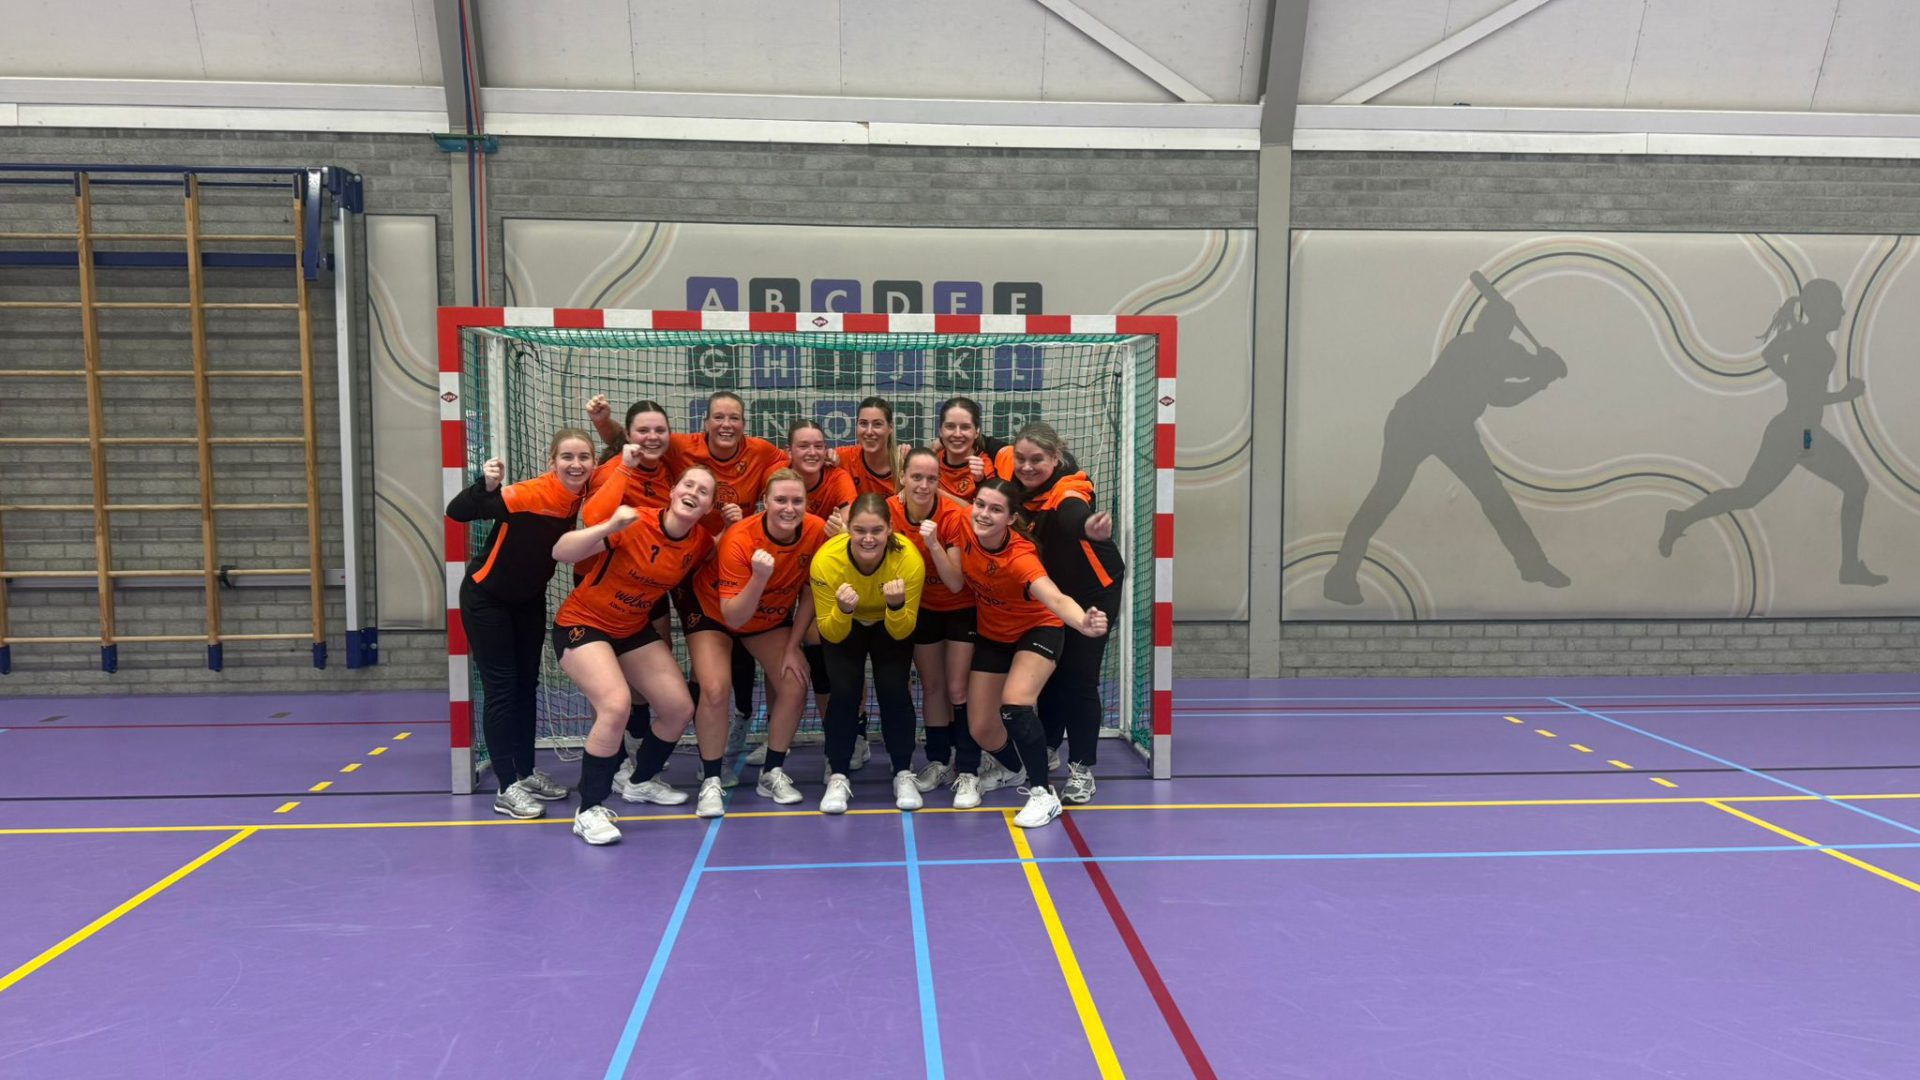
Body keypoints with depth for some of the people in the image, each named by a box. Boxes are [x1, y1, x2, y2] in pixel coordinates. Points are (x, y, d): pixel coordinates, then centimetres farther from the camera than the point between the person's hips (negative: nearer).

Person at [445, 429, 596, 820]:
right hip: (486, 599, -6)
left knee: (527, 684, 14)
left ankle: (526, 772, 27)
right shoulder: (531, 493, -31)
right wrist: (486, 486, -51)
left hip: (530, 600, 7)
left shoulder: (582, 497, -13)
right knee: (501, 688, -5)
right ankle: (506, 789, 2)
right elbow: (457, 512, -32)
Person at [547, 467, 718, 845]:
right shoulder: (635, 525, -26)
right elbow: (560, 552, -32)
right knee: (616, 703, -28)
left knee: (680, 708, 4)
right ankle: (589, 810, -15)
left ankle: (641, 782, 31)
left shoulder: (701, 543, -9)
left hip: (634, 629, 7)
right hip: (582, 623, -6)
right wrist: (608, 527, -46)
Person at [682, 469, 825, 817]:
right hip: (712, 610, -4)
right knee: (715, 689, -21)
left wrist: (792, 647, -6)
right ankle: (711, 782, -2)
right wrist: (759, 577, -49)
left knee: (794, 685, -8)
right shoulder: (739, 540, -34)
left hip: (772, 617, 4)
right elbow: (733, 618, -34)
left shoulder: (816, 531, -23)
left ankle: (772, 773, 12)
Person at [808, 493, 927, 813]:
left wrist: (897, 607, -44)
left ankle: (904, 774, 6)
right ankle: (837, 777, 2)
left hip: (890, 626, 0)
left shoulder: (909, 560, -35)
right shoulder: (826, 560, -35)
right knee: (844, 690, -17)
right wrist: (842, 610, -45)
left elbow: (902, 632, -24)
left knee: (894, 689, -14)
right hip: (843, 627, 0)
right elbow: (831, 634, -25)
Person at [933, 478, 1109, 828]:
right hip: (993, 635, 5)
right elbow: (956, 582, -16)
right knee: (981, 730, 1)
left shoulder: (1020, 556, -35)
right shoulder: (964, 530, -19)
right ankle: (1021, 770, 35)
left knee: (1014, 706, -30)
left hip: (1037, 630, -5)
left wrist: (1083, 622, -71)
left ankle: (1044, 795, -11)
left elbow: (1055, 598, -50)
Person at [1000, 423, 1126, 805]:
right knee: (1047, 671, 13)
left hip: (1093, 591, -5)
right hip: (1047, 590, 5)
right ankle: (1046, 748, 34)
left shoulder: (1069, 490, -33)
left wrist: (1089, 526, -81)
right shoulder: (1016, 480, -17)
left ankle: (1082, 769, 11)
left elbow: (1073, 515, -59)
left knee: (1078, 679, -4)